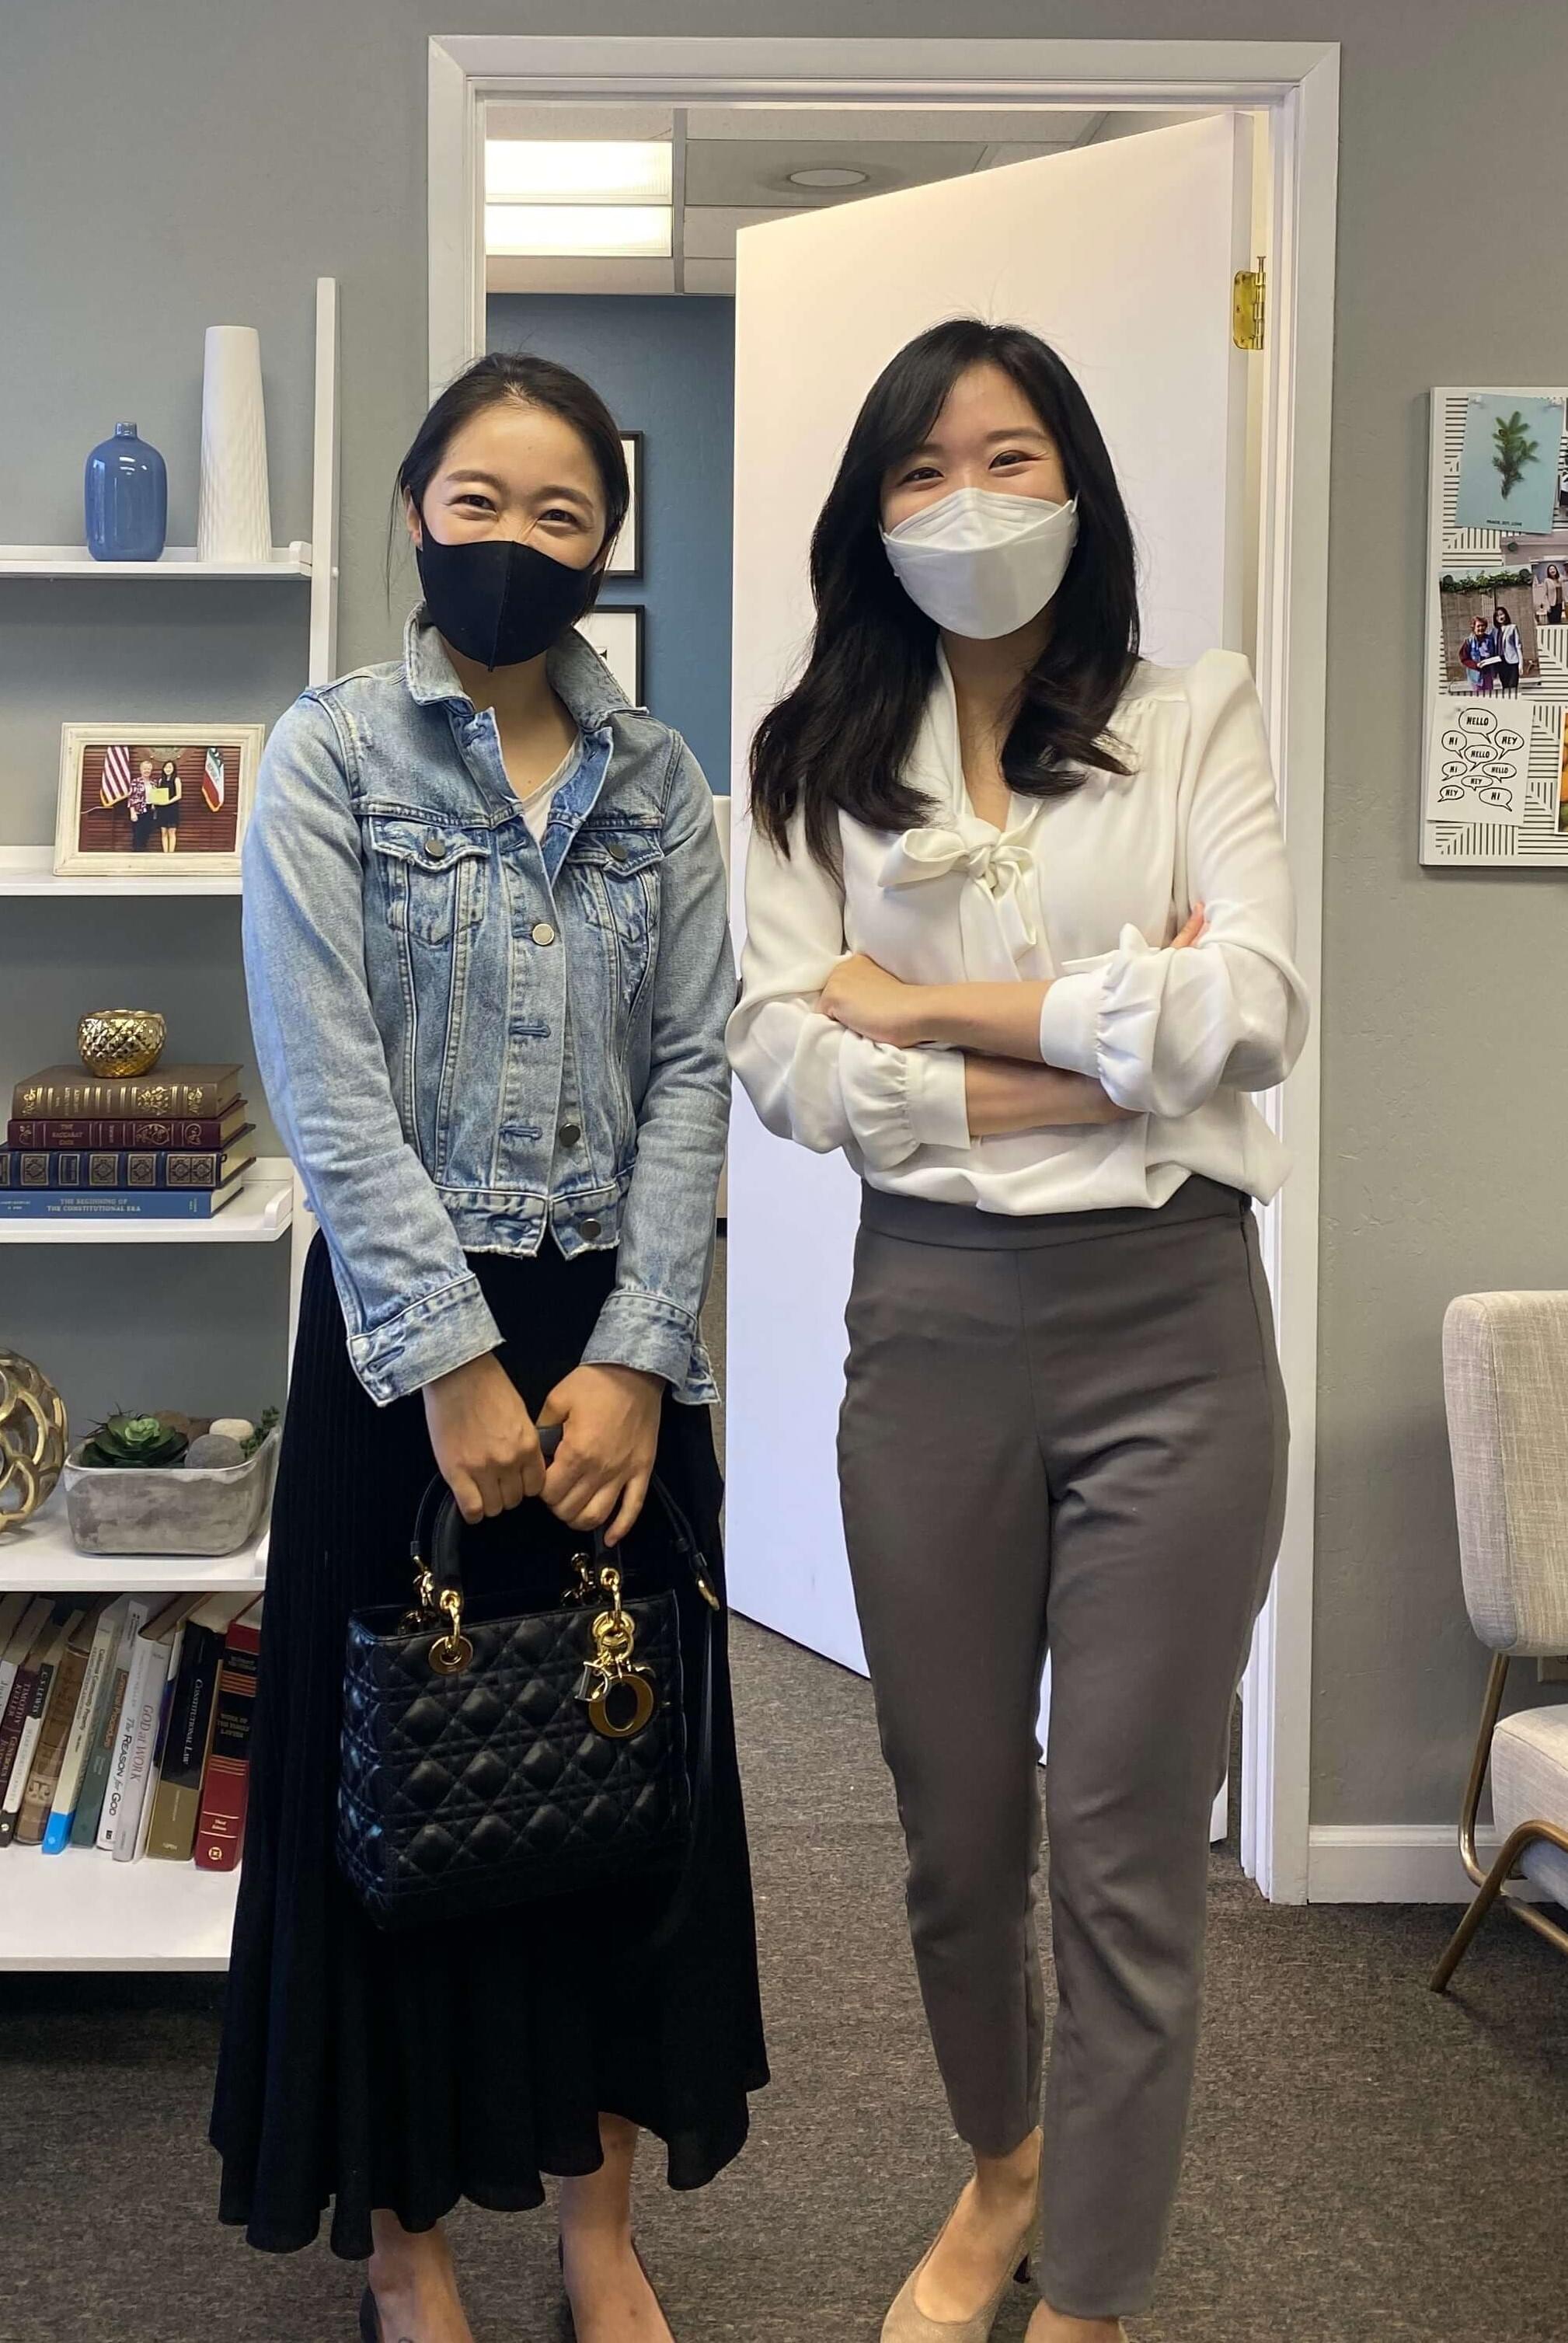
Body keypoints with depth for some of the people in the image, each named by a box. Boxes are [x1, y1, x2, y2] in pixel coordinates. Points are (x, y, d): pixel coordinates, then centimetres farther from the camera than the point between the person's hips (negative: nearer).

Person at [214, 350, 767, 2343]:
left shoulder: (660, 782, 7)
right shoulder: (329, 755, -2)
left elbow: (692, 1072, 1)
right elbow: (328, 1084, -10)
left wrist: (633, 1358, -10)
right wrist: (455, 1361, -16)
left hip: (620, 1327, 3)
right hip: (406, 1320, -3)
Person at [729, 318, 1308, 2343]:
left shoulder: (1195, 719, 3)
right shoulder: (820, 760, 6)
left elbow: (1255, 1012, -11)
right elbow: (780, 1057, -6)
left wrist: (932, 1000, -8)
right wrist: (1093, 1071, -12)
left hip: (1169, 1325, -2)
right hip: (932, 1321, 2)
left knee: (1127, 1846, 5)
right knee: (954, 1818, 15)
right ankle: (1000, 2163, 43)